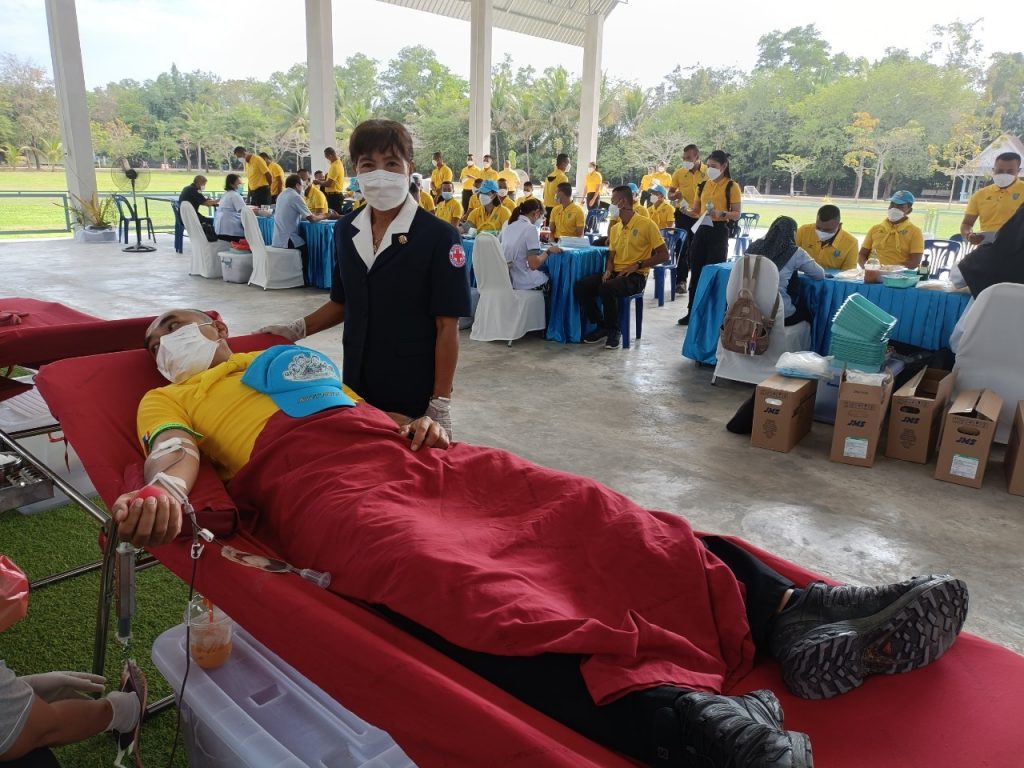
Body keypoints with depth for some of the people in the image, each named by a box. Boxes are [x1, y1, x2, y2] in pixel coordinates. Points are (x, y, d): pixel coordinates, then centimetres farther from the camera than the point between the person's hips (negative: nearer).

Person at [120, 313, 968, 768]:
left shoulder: (289, 356, 39)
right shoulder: (169, 399, 28)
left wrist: (420, 422, 9)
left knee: (568, 507, -17)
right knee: (454, 575, -35)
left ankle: (788, 611, -27)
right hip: (313, 480, -5)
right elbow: (173, 451, 6)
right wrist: (163, 491, -18)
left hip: (408, 451, 6)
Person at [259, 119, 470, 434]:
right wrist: (296, 330, 1)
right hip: (356, 386, 5)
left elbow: (447, 326, -12)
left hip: (415, 393, -5)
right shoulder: (345, 230, 5)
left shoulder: (439, 237, -12)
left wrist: (440, 405, -14)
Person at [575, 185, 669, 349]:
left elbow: (664, 255, -7)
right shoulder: (615, 228, 16)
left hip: (636, 276, -7)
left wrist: (637, 265, -15)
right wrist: (608, 270, -4)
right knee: (580, 286, -15)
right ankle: (602, 326, -1)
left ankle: (614, 331, -13)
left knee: (606, 288, -36)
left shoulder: (647, 224, -5)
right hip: (616, 273, 7)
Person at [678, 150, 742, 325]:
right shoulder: (703, 185, 12)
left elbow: (737, 215, -6)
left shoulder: (732, 186, -3)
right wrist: (685, 210, -5)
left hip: (719, 231, -5)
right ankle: (692, 311, 14)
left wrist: (721, 213, -24)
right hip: (701, 230, 5)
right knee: (696, 271, 6)